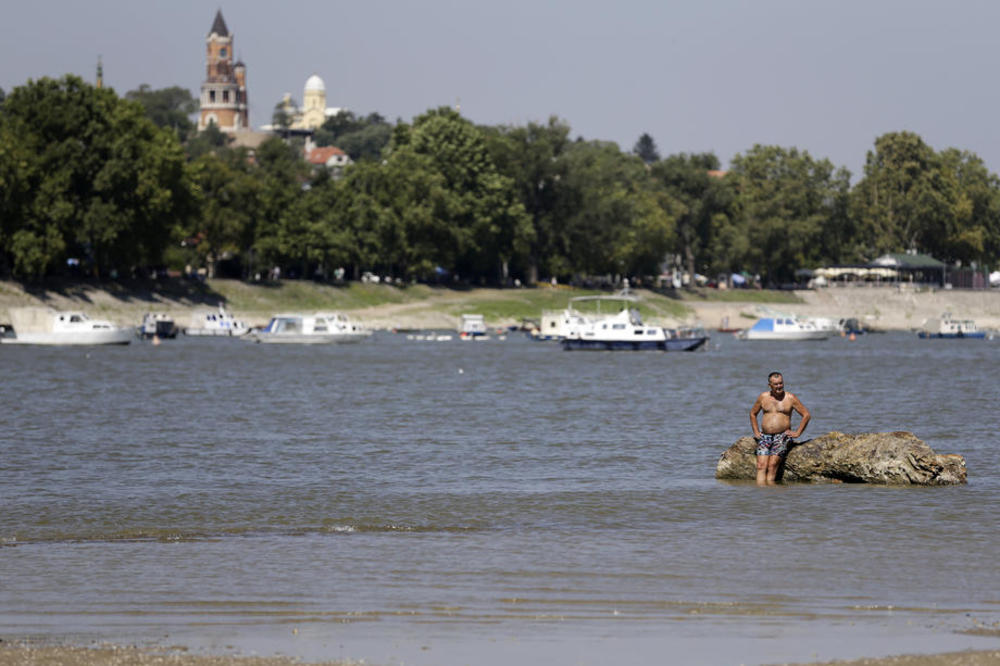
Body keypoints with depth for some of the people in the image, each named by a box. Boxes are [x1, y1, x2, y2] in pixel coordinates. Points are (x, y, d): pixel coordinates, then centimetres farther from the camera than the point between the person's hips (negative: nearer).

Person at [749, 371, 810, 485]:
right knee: (761, 466, -14)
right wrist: (756, 432, 15)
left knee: (772, 466, -20)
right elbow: (753, 413, 25)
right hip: (765, 436, 3)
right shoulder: (763, 397, 11)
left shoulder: (790, 398, 2)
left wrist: (798, 433, 0)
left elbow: (806, 415, 6)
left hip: (782, 437, -3)